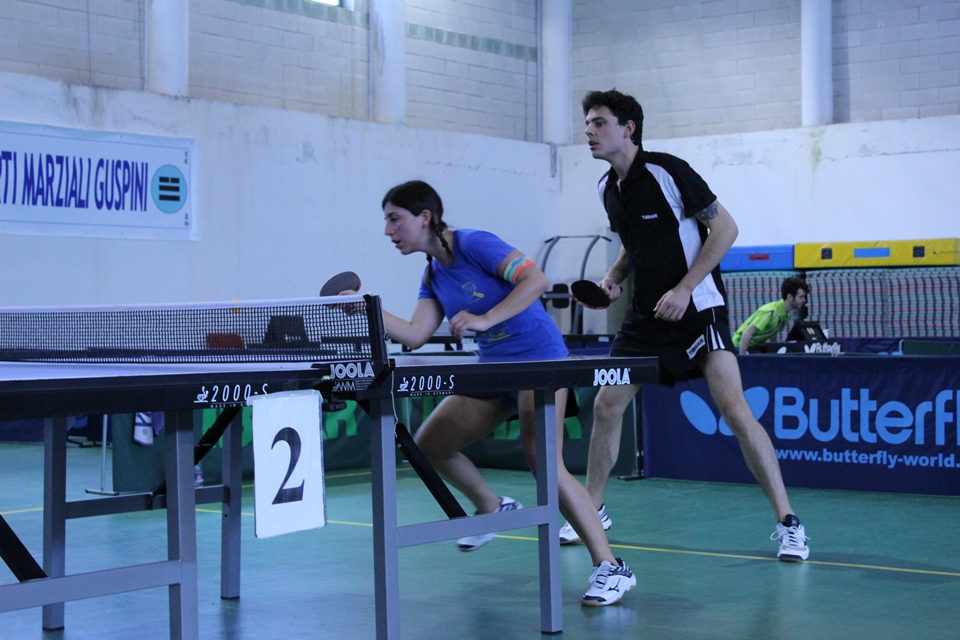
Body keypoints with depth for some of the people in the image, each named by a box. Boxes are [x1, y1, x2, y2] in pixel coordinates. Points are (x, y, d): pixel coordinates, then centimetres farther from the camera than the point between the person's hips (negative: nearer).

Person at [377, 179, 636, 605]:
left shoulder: (473, 244, -14)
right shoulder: (433, 275, 11)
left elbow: (536, 279, -23)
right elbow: (414, 335, 3)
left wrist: (485, 319, -30)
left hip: (538, 359, -9)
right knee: (429, 443, 7)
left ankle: (610, 567, -18)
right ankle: (491, 506, 30)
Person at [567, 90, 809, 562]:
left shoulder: (667, 171, -15)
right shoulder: (608, 189, 7)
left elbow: (725, 227, -14)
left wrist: (683, 290, -19)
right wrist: (613, 277, 3)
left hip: (696, 307, -7)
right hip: (645, 315, 7)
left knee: (734, 410, -17)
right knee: (606, 404, 4)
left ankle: (788, 523, -10)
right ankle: (592, 510, 21)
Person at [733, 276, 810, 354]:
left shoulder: (789, 312, -3)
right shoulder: (771, 311, -30)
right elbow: (747, 333, -32)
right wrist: (741, 357, -31)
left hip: (758, 345, 8)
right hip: (741, 344, -8)